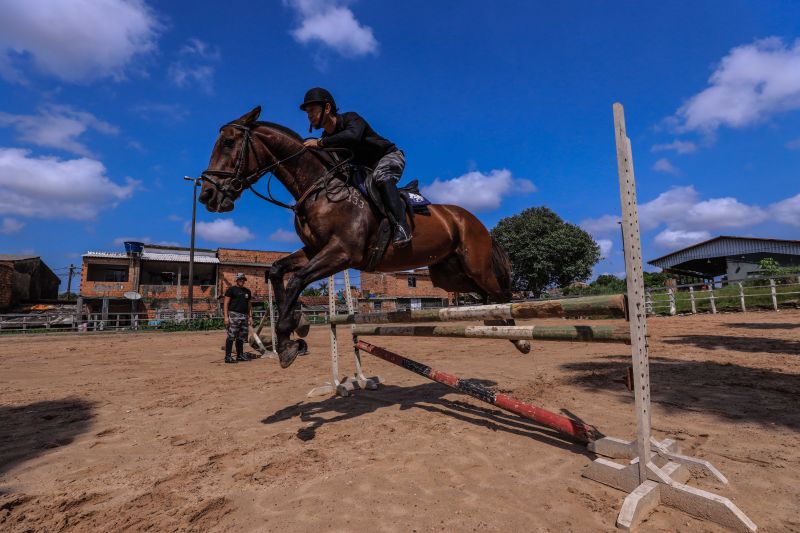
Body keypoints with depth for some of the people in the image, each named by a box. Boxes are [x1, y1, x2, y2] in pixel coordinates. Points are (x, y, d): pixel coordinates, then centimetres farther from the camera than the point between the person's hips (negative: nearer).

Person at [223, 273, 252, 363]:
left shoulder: (247, 291, 19)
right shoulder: (231, 289, 0)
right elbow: (225, 303, -5)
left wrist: (250, 317, 14)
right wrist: (225, 316, -13)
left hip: (244, 316, 6)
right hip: (234, 314, -6)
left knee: (241, 337, 10)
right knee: (231, 336, -8)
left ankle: (240, 355, 18)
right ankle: (228, 357, -4)